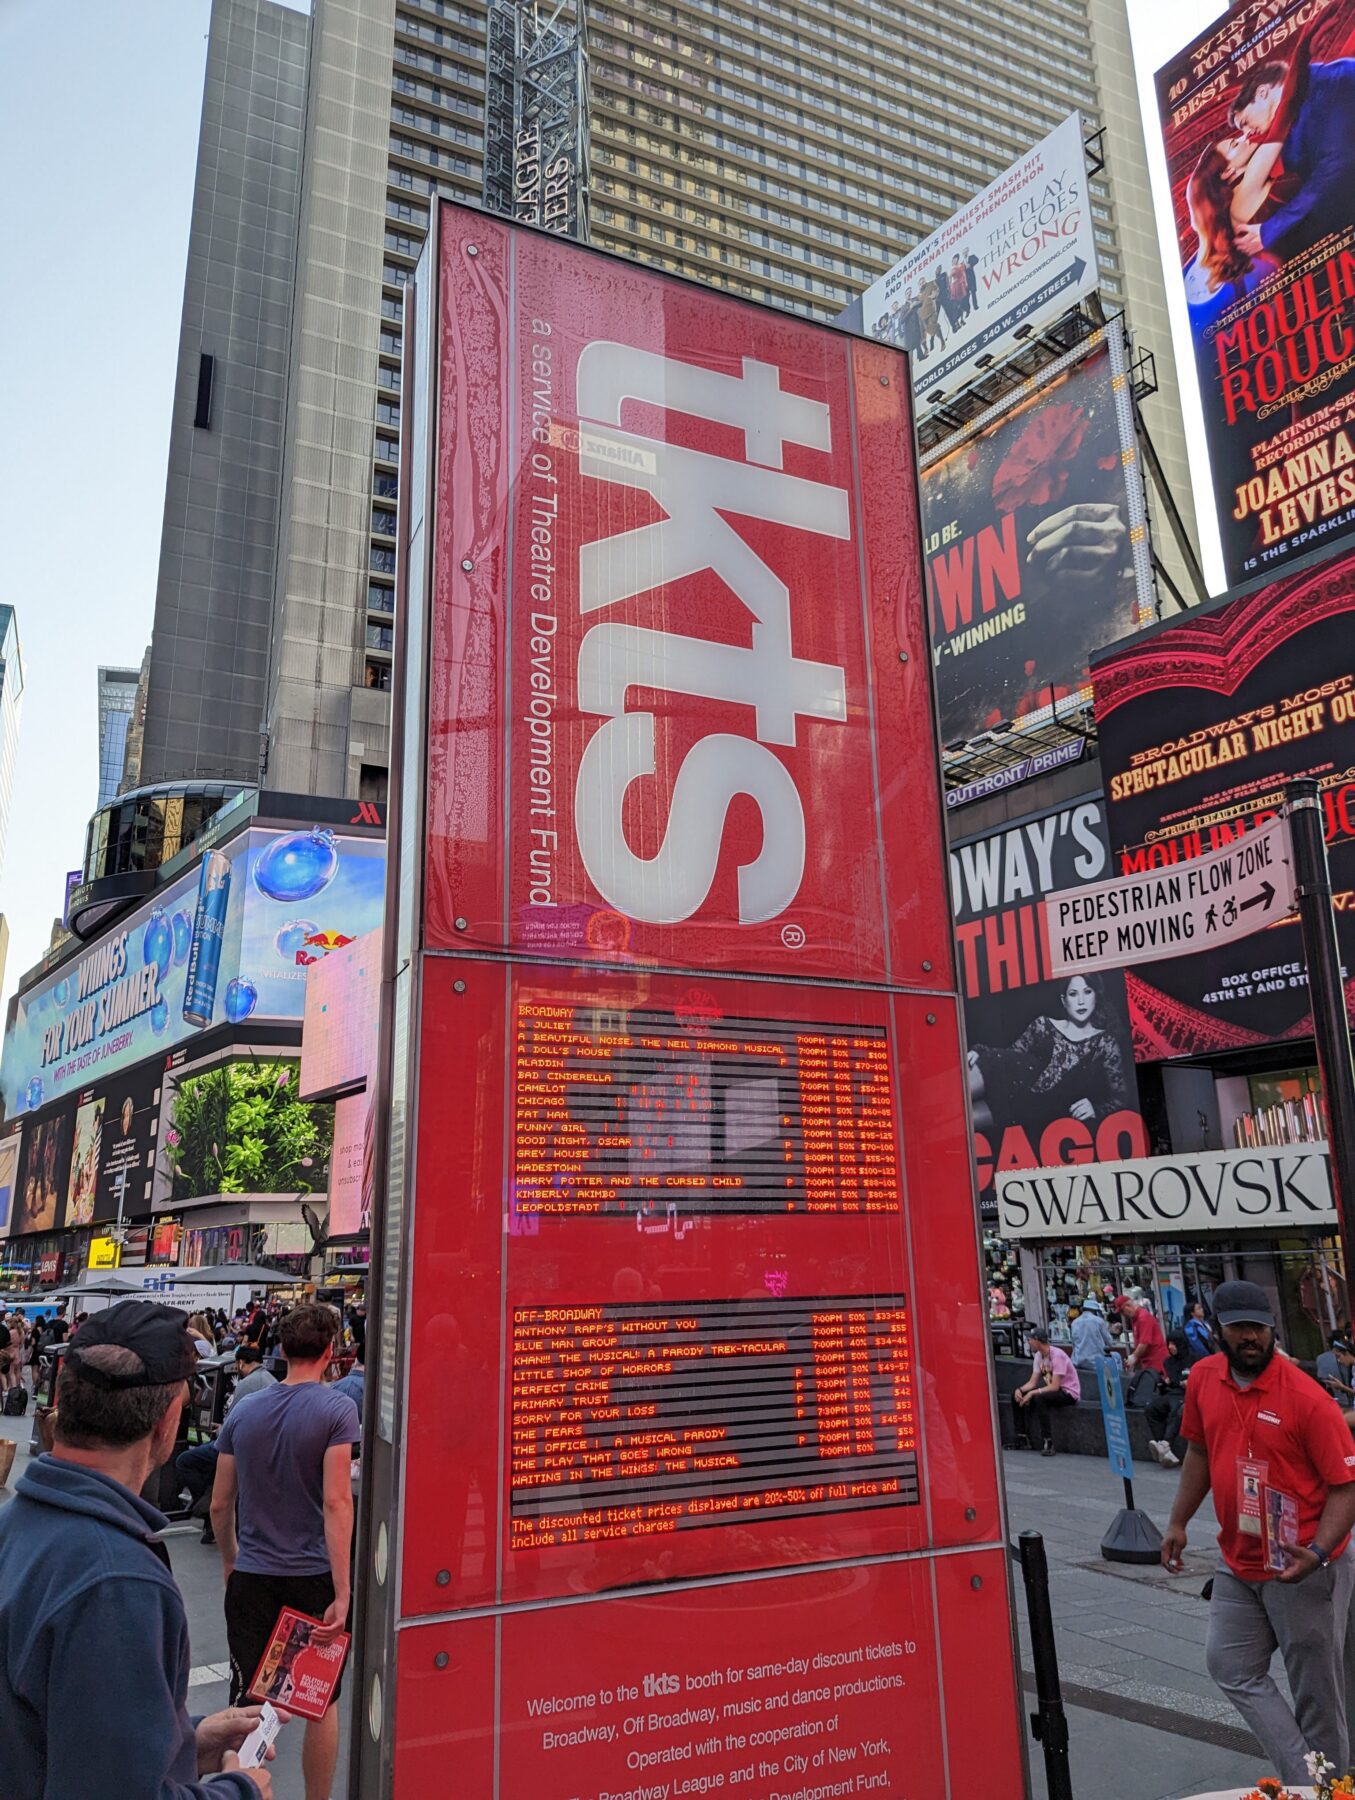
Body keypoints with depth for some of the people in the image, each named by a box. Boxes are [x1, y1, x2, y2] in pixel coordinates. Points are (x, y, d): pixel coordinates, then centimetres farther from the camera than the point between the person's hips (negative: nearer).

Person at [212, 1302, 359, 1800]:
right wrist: (342, 1592, -18)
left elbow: (220, 1505, 7)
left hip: (252, 1577, 3)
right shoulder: (337, 1409, -13)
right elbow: (336, 1502, -19)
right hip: (314, 1578, -3)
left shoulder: (243, 1412, 1)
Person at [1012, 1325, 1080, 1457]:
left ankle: (1048, 1442, -28)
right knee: (1020, 1396, -3)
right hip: (1054, 1389, 9)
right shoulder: (1039, 1356, 3)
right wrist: (1020, 1390, -17)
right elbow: (1032, 1382, 3)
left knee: (1039, 1398, -34)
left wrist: (1032, 1393, -32)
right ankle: (1026, 1439, 1)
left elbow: (1054, 1386, -28)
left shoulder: (1057, 1355, -23)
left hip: (1069, 1393, -9)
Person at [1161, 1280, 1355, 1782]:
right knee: (1231, 1665, 12)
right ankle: (1302, 1777, 23)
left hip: (1303, 1569, -6)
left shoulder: (1306, 1397, -20)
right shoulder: (1203, 1378, -3)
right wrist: (1179, 1522, 13)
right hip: (1239, 1565, 6)